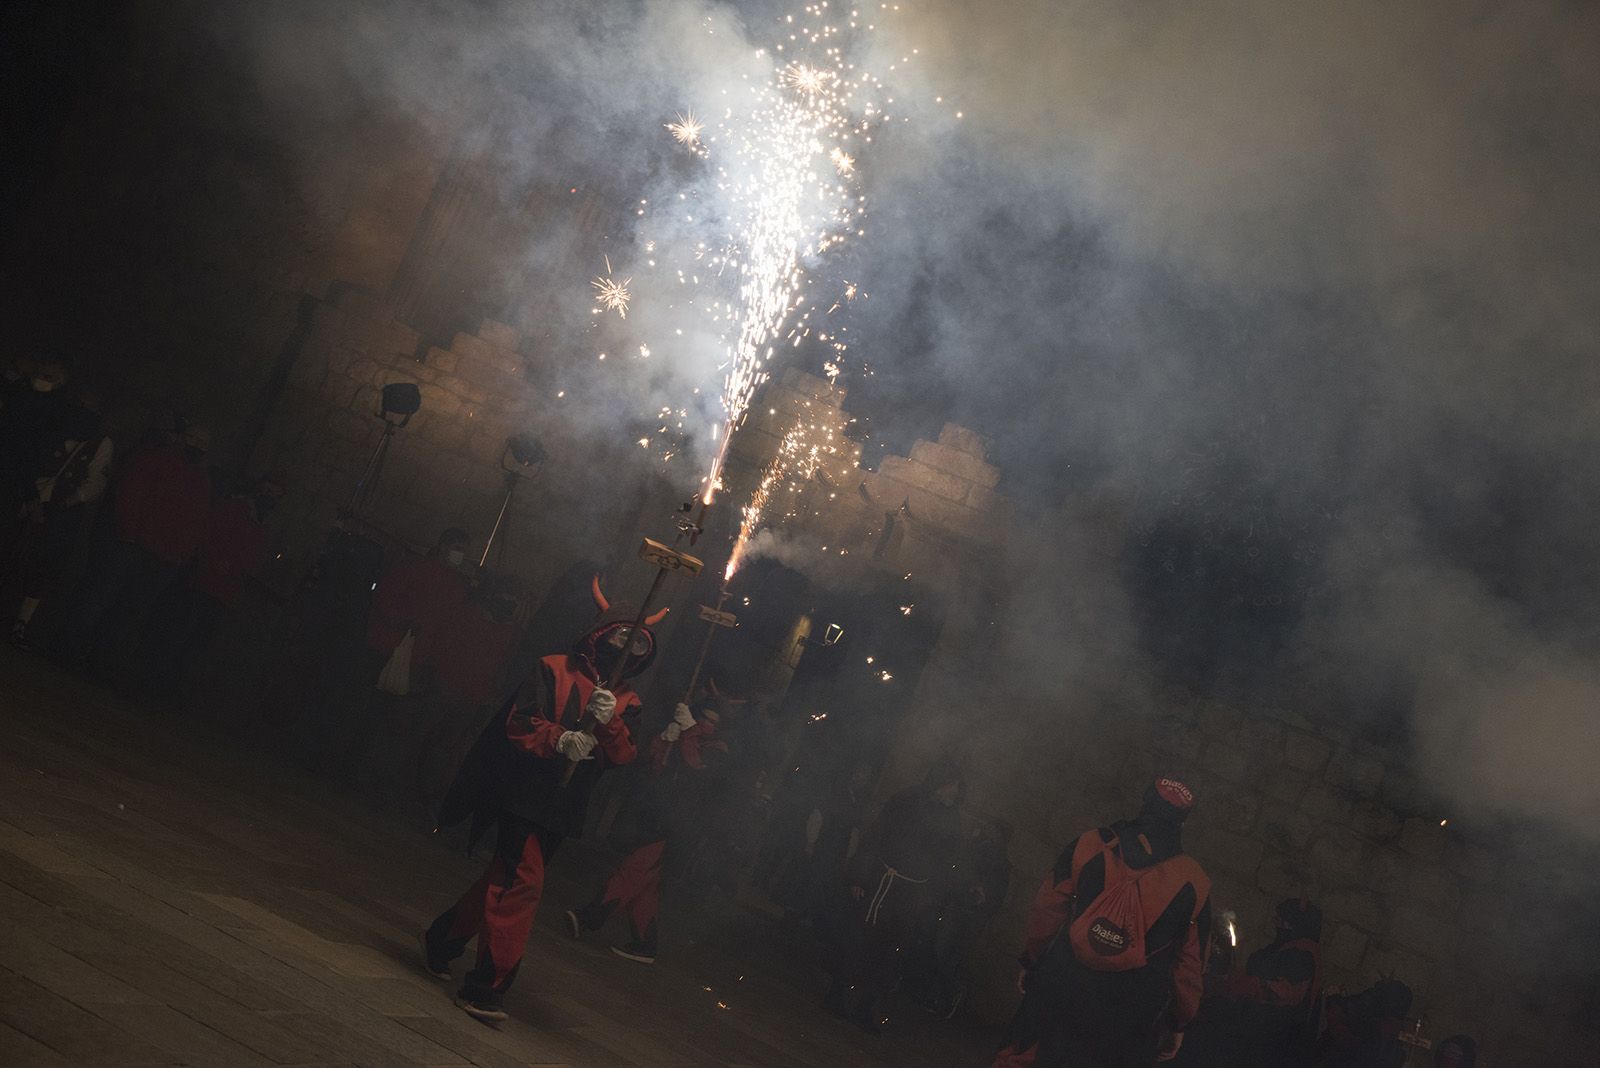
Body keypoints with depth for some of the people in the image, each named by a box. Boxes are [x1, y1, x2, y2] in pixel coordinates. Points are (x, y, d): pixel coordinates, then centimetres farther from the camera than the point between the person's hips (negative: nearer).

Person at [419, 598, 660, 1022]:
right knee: (522, 883, -16)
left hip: (563, 808, 6)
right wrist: (560, 739, -29)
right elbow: (520, 723, -11)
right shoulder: (554, 670, -2)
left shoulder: (626, 702, 11)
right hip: (525, 793, -6)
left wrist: (609, 721, -24)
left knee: (505, 879, 17)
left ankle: (443, 940, 38)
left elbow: (623, 754, -4)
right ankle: (486, 987, -11)